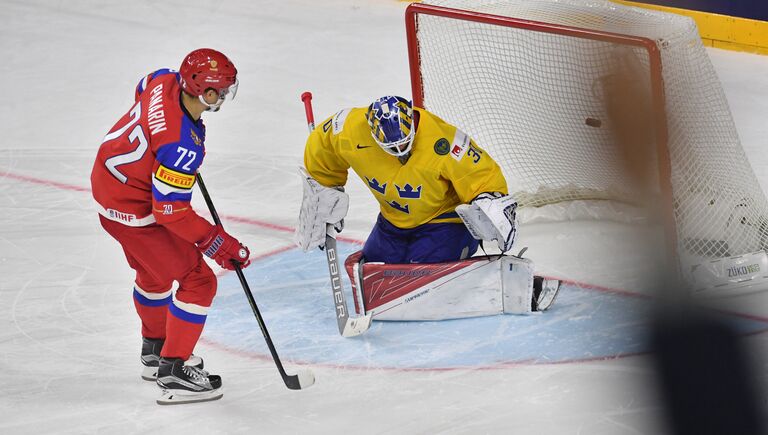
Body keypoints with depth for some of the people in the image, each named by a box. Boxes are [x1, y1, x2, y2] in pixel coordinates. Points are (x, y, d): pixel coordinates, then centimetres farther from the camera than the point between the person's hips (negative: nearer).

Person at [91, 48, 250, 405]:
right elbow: (171, 212, -29)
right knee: (198, 281, -2)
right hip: (134, 211, -10)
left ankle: (154, 351, 47)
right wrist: (219, 244, -21)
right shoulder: (182, 145, -34)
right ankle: (174, 372, 2)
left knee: (154, 270, 29)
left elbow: (141, 90, 16)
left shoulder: (165, 81, -11)